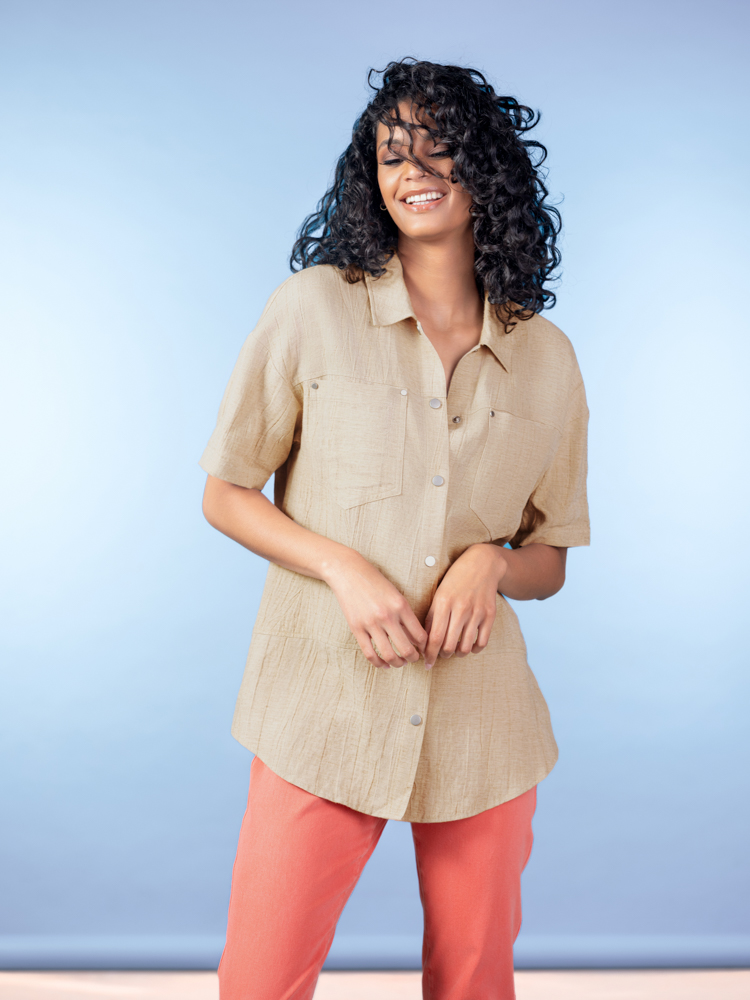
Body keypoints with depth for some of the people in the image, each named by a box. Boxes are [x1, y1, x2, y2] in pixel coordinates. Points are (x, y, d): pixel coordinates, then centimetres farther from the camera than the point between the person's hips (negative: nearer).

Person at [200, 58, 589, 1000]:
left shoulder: (546, 357, 5)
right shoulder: (313, 308, -2)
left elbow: (549, 561, 13)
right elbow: (225, 494, 3)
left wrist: (492, 562, -10)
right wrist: (344, 567, -13)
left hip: (483, 720, 3)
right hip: (326, 708, -2)